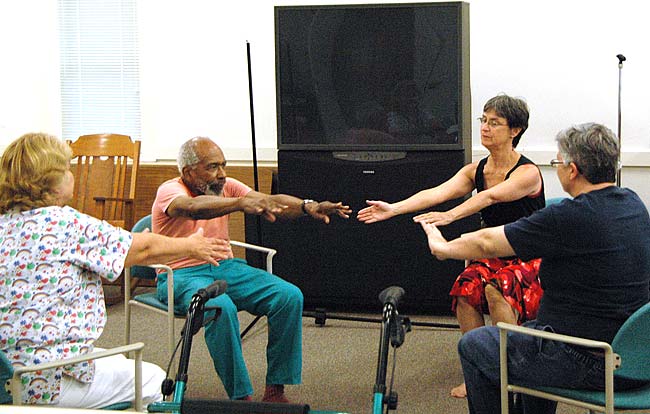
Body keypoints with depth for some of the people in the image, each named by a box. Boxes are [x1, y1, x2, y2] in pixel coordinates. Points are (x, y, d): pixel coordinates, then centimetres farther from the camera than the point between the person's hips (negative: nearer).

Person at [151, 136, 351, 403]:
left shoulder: (226, 187, 6)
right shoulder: (170, 191, -12)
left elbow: (269, 201, -8)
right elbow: (194, 208, -37)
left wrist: (308, 207, -27)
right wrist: (241, 203, -53)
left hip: (224, 266, 6)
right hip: (182, 274, -6)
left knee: (290, 296, -14)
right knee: (221, 307, -38)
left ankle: (275, 391, -8)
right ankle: (241, 397, -24)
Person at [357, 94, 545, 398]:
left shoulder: (528, 173, -13)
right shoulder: (475, 171, 5)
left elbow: (490, 197, -31)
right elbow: (436, 193, -11)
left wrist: (451, 215, -46)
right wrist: (393, 209, -27)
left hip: (531, 262, -5)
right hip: (494, 257, 5)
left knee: (496, 288, -34)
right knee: (466, 289, -25)